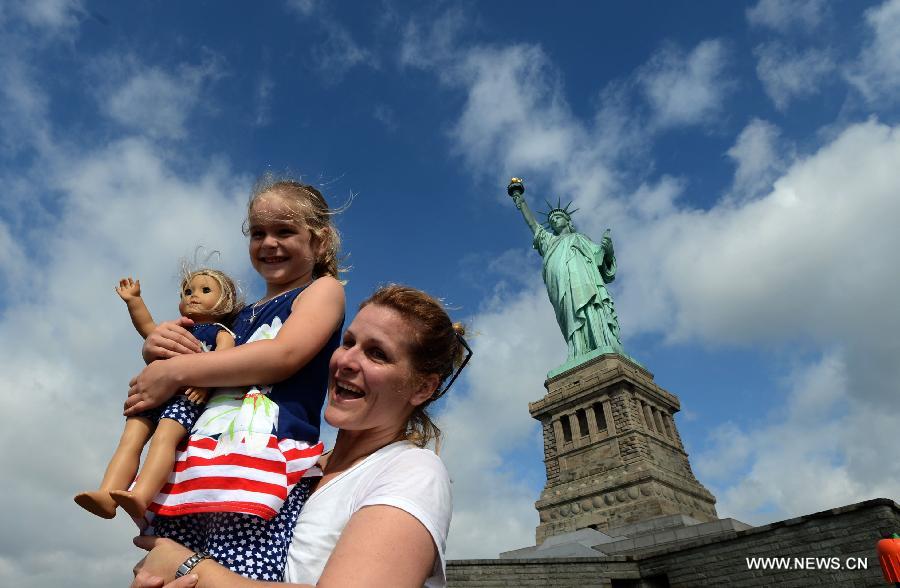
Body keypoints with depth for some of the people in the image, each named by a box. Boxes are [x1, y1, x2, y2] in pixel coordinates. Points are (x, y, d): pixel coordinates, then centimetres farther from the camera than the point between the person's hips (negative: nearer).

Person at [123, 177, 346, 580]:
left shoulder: (324, 289, 7)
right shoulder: (240, 315, 27)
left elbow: (284, 355, -10)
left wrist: (176, 370, -10)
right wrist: (157, 347, 7)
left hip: (266, 456, -6)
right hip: (196, 459, 7)